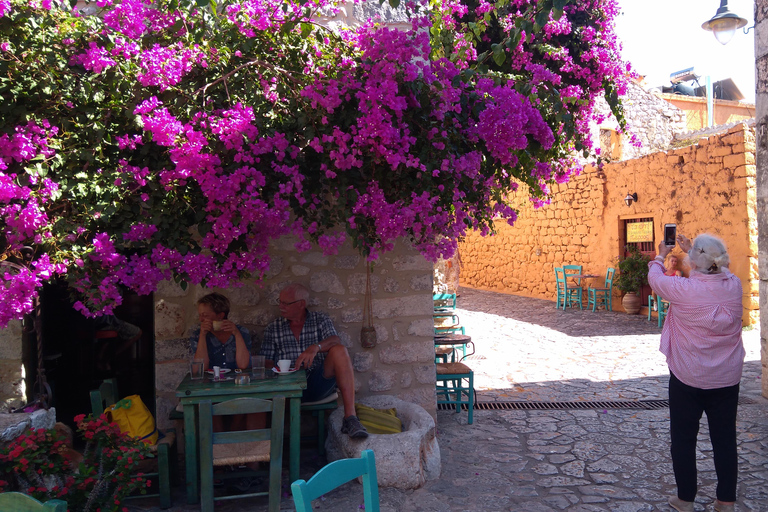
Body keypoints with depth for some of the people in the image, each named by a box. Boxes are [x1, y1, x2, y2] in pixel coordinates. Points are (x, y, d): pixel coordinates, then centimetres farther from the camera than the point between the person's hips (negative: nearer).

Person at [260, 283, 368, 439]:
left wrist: (316, 347, -30)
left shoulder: (321, 320, 11)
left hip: (318, 383, 0)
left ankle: (350, 417, -34)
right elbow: (267, 363, 9)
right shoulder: (273, 329, 14)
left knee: (339, 351, -28)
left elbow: (335, 341, -8)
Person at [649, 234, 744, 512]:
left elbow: (655, 277, -1)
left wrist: (661, 255, 19)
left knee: (683, 439, 11)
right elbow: (716, 271, 16)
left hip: (688, 378, -4)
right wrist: (692, 249, 26)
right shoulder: (734, 285, -8)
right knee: (725, 439, 14)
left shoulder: (683, 289, -21)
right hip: (727, 378, 4)